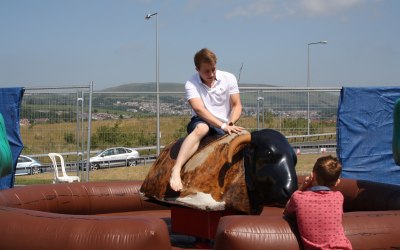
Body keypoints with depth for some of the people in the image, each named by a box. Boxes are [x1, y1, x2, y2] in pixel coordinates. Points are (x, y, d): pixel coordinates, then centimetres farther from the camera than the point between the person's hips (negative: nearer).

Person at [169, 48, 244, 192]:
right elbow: (199, 109, -20)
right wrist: (222, 126, -30)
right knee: (201, 128, -38)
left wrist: (230, 124, -18)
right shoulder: (191, 84, -6)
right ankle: (176, 169, -49)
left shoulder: (228, 79, 2)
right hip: (202, 122, -4)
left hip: (225, 128, 4)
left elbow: (237, 106, 2)